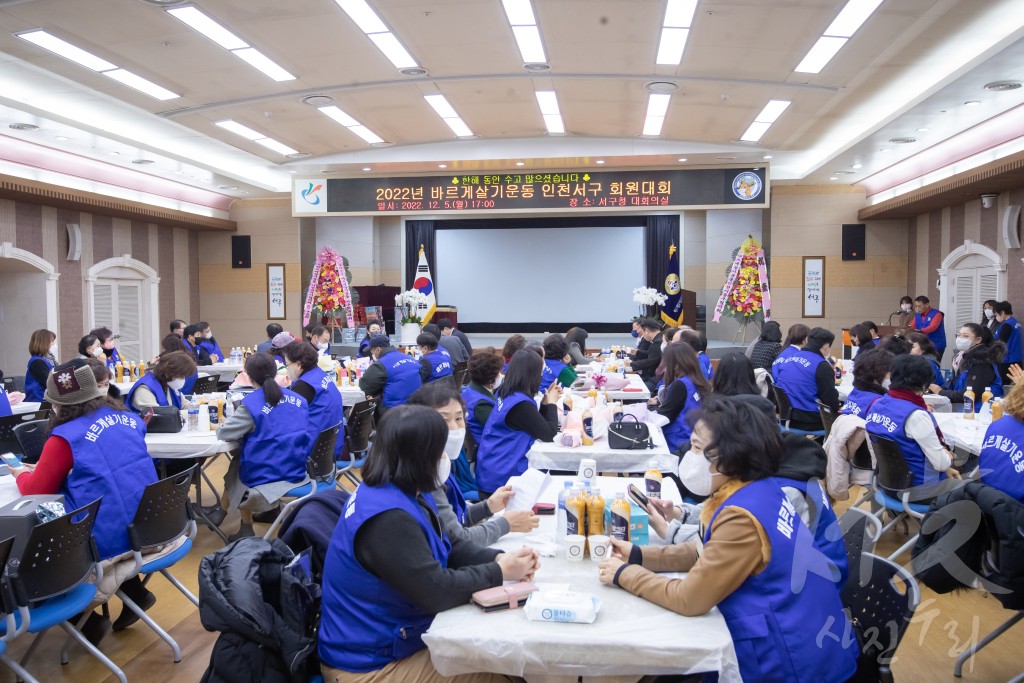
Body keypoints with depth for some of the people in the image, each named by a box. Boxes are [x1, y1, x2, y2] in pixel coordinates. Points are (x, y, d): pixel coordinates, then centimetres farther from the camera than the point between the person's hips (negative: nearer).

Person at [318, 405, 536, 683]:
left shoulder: (402, 493, 3)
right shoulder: (387, 518, -30)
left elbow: (448, 547, 8)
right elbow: (436, 591, -27)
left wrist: (498, 558, -8)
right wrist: (500, 572, -16)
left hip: (390, 639, 9)